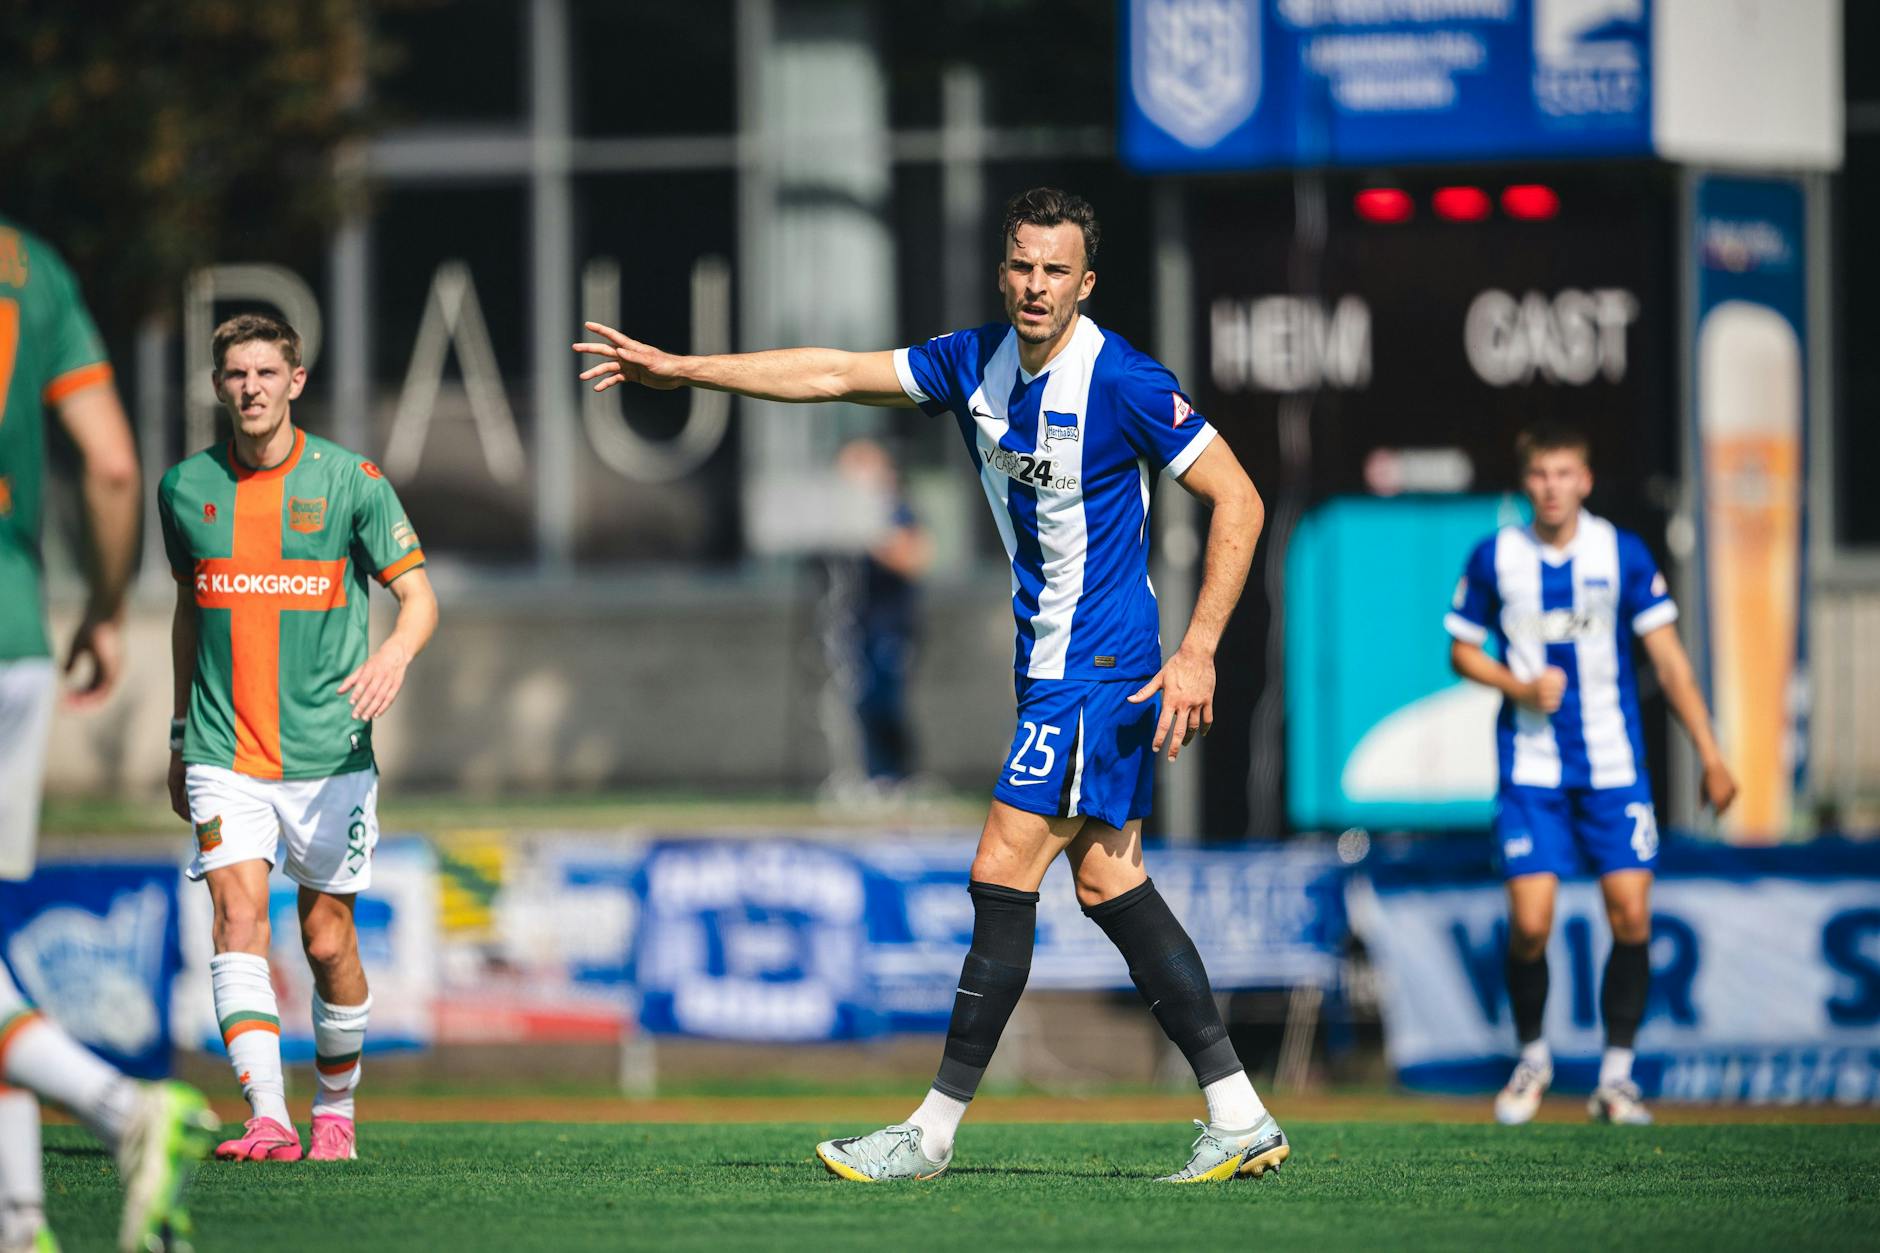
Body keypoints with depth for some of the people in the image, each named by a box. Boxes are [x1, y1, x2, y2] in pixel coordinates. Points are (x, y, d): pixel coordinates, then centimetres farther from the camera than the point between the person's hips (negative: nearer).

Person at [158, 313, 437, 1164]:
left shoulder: (349, 481, -2)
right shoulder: (186, 488, 6)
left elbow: (418, 593, -2)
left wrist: (397, 651, -24)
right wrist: (181, 733, 21)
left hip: (328, 751, -1)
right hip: (225, 756, 1)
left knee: (328, 942, 5)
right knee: (239, 918, -16)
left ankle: (336, 1110, 26)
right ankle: (267, 1120, -24)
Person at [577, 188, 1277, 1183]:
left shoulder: (1121, 383, -17)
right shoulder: (978, 363, 5)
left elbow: (1237, 499, -15)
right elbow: (833, 375, 12)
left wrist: (1197, 651, -21)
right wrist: (678, 369, 10)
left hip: (1098, 670, -8)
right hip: (1053, 661, 8)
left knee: (1004, 872, -9)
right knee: (1106, 882, 7)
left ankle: (934, 1129, -5)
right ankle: (1238, 1118, 8)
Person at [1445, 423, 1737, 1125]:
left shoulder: (1622, 555, -2)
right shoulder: (1495, 558, -2)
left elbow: (1668, 659, 1)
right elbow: (1462, 650, 10)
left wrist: (1710, 755, -5)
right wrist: (1521, 687, -10)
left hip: (1614, 766, 1)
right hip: (1531, 771, -1)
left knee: (1631, 919, -8)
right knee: (1529, 926, -9)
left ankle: (1616, 1076, 5)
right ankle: (1532, 1059, 16)